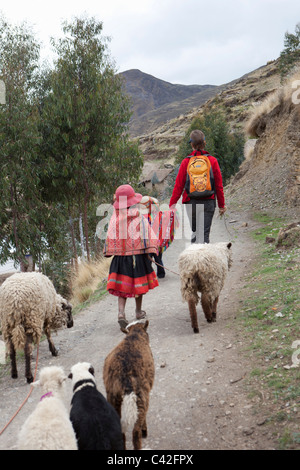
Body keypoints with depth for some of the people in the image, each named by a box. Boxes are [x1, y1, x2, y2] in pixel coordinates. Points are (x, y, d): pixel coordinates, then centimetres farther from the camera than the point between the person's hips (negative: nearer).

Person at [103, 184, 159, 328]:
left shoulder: (114, 218, -2)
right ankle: (138, 312, 30)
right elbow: (147, 236, -9)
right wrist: (150, 251, -3)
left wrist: (109, 252, 12)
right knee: (138, 284, 15)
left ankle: (121, 312, -13)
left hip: (120, 256, 1)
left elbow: (110, 238, 2)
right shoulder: (140, 218, -8)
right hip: (138, 256, -1)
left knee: (122, 286, 5)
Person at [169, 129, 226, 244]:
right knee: (204, 233, 0)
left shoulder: (186, 162, -3)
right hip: (208, 202, 0)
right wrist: (221, 205, 12)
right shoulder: (212, 161, -1)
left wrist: (172, 204, 5)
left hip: (191, 203, 1)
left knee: (195, 232, 17)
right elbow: (219, 185, 3)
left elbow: (178, 185, -2)